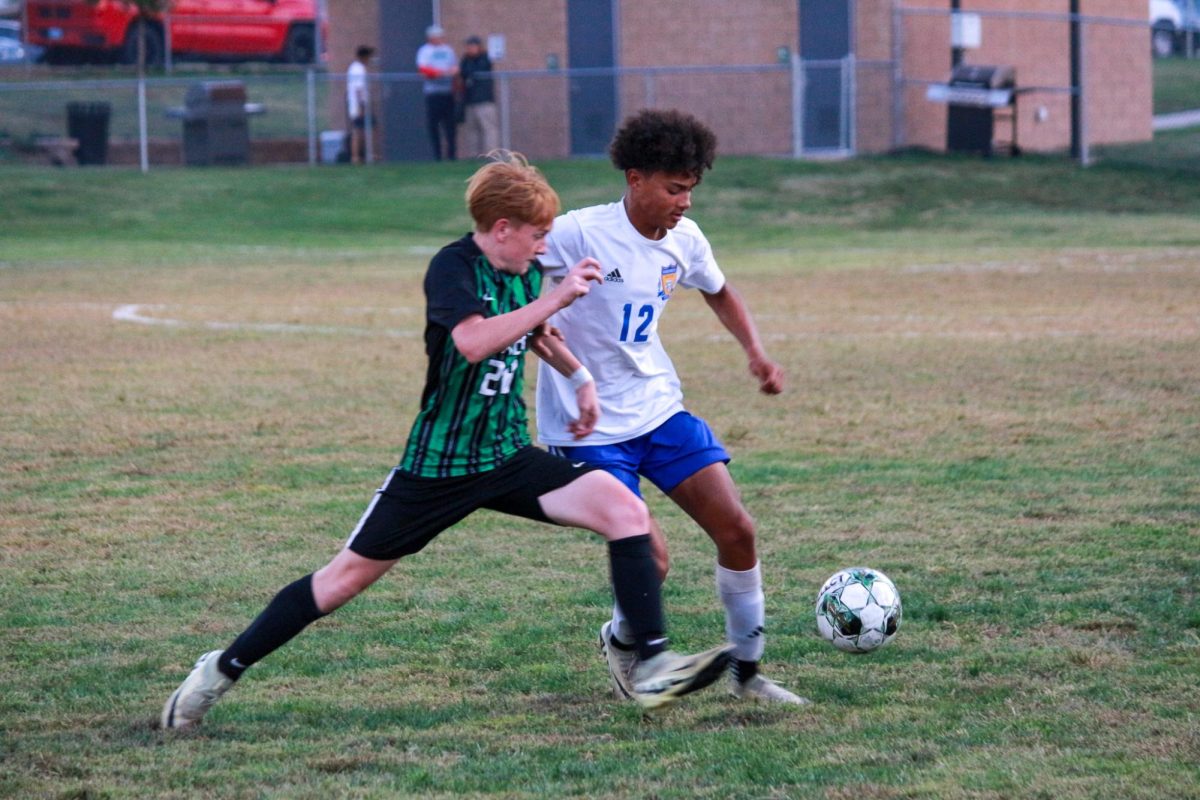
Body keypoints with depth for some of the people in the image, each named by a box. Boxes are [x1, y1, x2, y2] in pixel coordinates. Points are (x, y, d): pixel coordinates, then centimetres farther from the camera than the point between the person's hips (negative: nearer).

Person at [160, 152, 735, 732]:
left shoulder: (525, 273, 6)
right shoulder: (453, 267, -16)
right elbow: (474, 340, -37)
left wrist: (578, 376, 21)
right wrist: (554, 298, -32)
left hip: (509, 459, 6)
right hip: (438, 463, -6)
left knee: (625, 510, -15)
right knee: (351, 573, 4)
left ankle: (652, 666, -17)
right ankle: (225, 669, 20)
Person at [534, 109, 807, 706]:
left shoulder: (684, 240, 2)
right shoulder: (578, 235, -19)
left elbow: (719, 293, 23)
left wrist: (756, 352, 8)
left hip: (660, 410, 6)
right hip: (587, 428, -6)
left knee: (736, 529, -2)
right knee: (649, 557, -15)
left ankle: (746, 673, 14)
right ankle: (622, 642, 20)